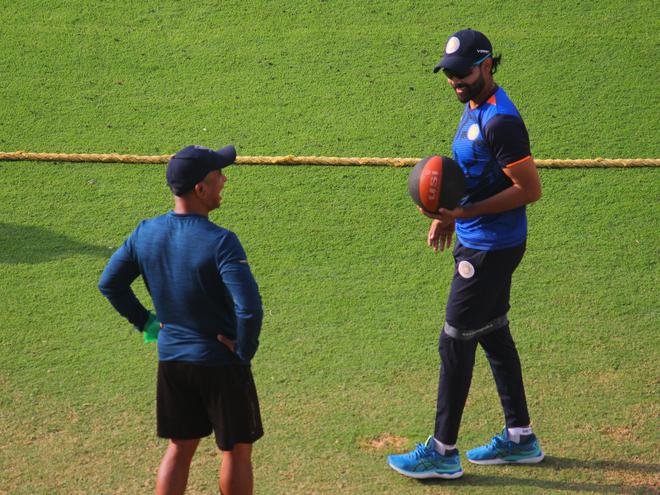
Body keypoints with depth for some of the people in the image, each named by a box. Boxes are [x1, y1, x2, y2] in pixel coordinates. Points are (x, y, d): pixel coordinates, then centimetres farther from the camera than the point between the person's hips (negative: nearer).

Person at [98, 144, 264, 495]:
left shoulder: (146, 232, -5)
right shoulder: (219, 243, -24)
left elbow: (109, 284, 6)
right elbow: (249, 308, -31)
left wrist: (146, 322, 11)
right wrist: (244, 351, -15)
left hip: (170, 358, 6)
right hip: (221, 362, -6)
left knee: (179, 449, 18)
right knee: (236, 451, 12)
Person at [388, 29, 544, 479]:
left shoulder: (499, 121, -23)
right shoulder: (474, 107, 9)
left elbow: (530, 189, -24)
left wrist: (466, 212, -25)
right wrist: (452, 216, 15)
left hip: (490, 249, -10)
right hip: (477, 242, 10)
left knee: (455, 343, -3)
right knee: (494, 335, 17)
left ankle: (443, 452, 6)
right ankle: (520, 438, 28)